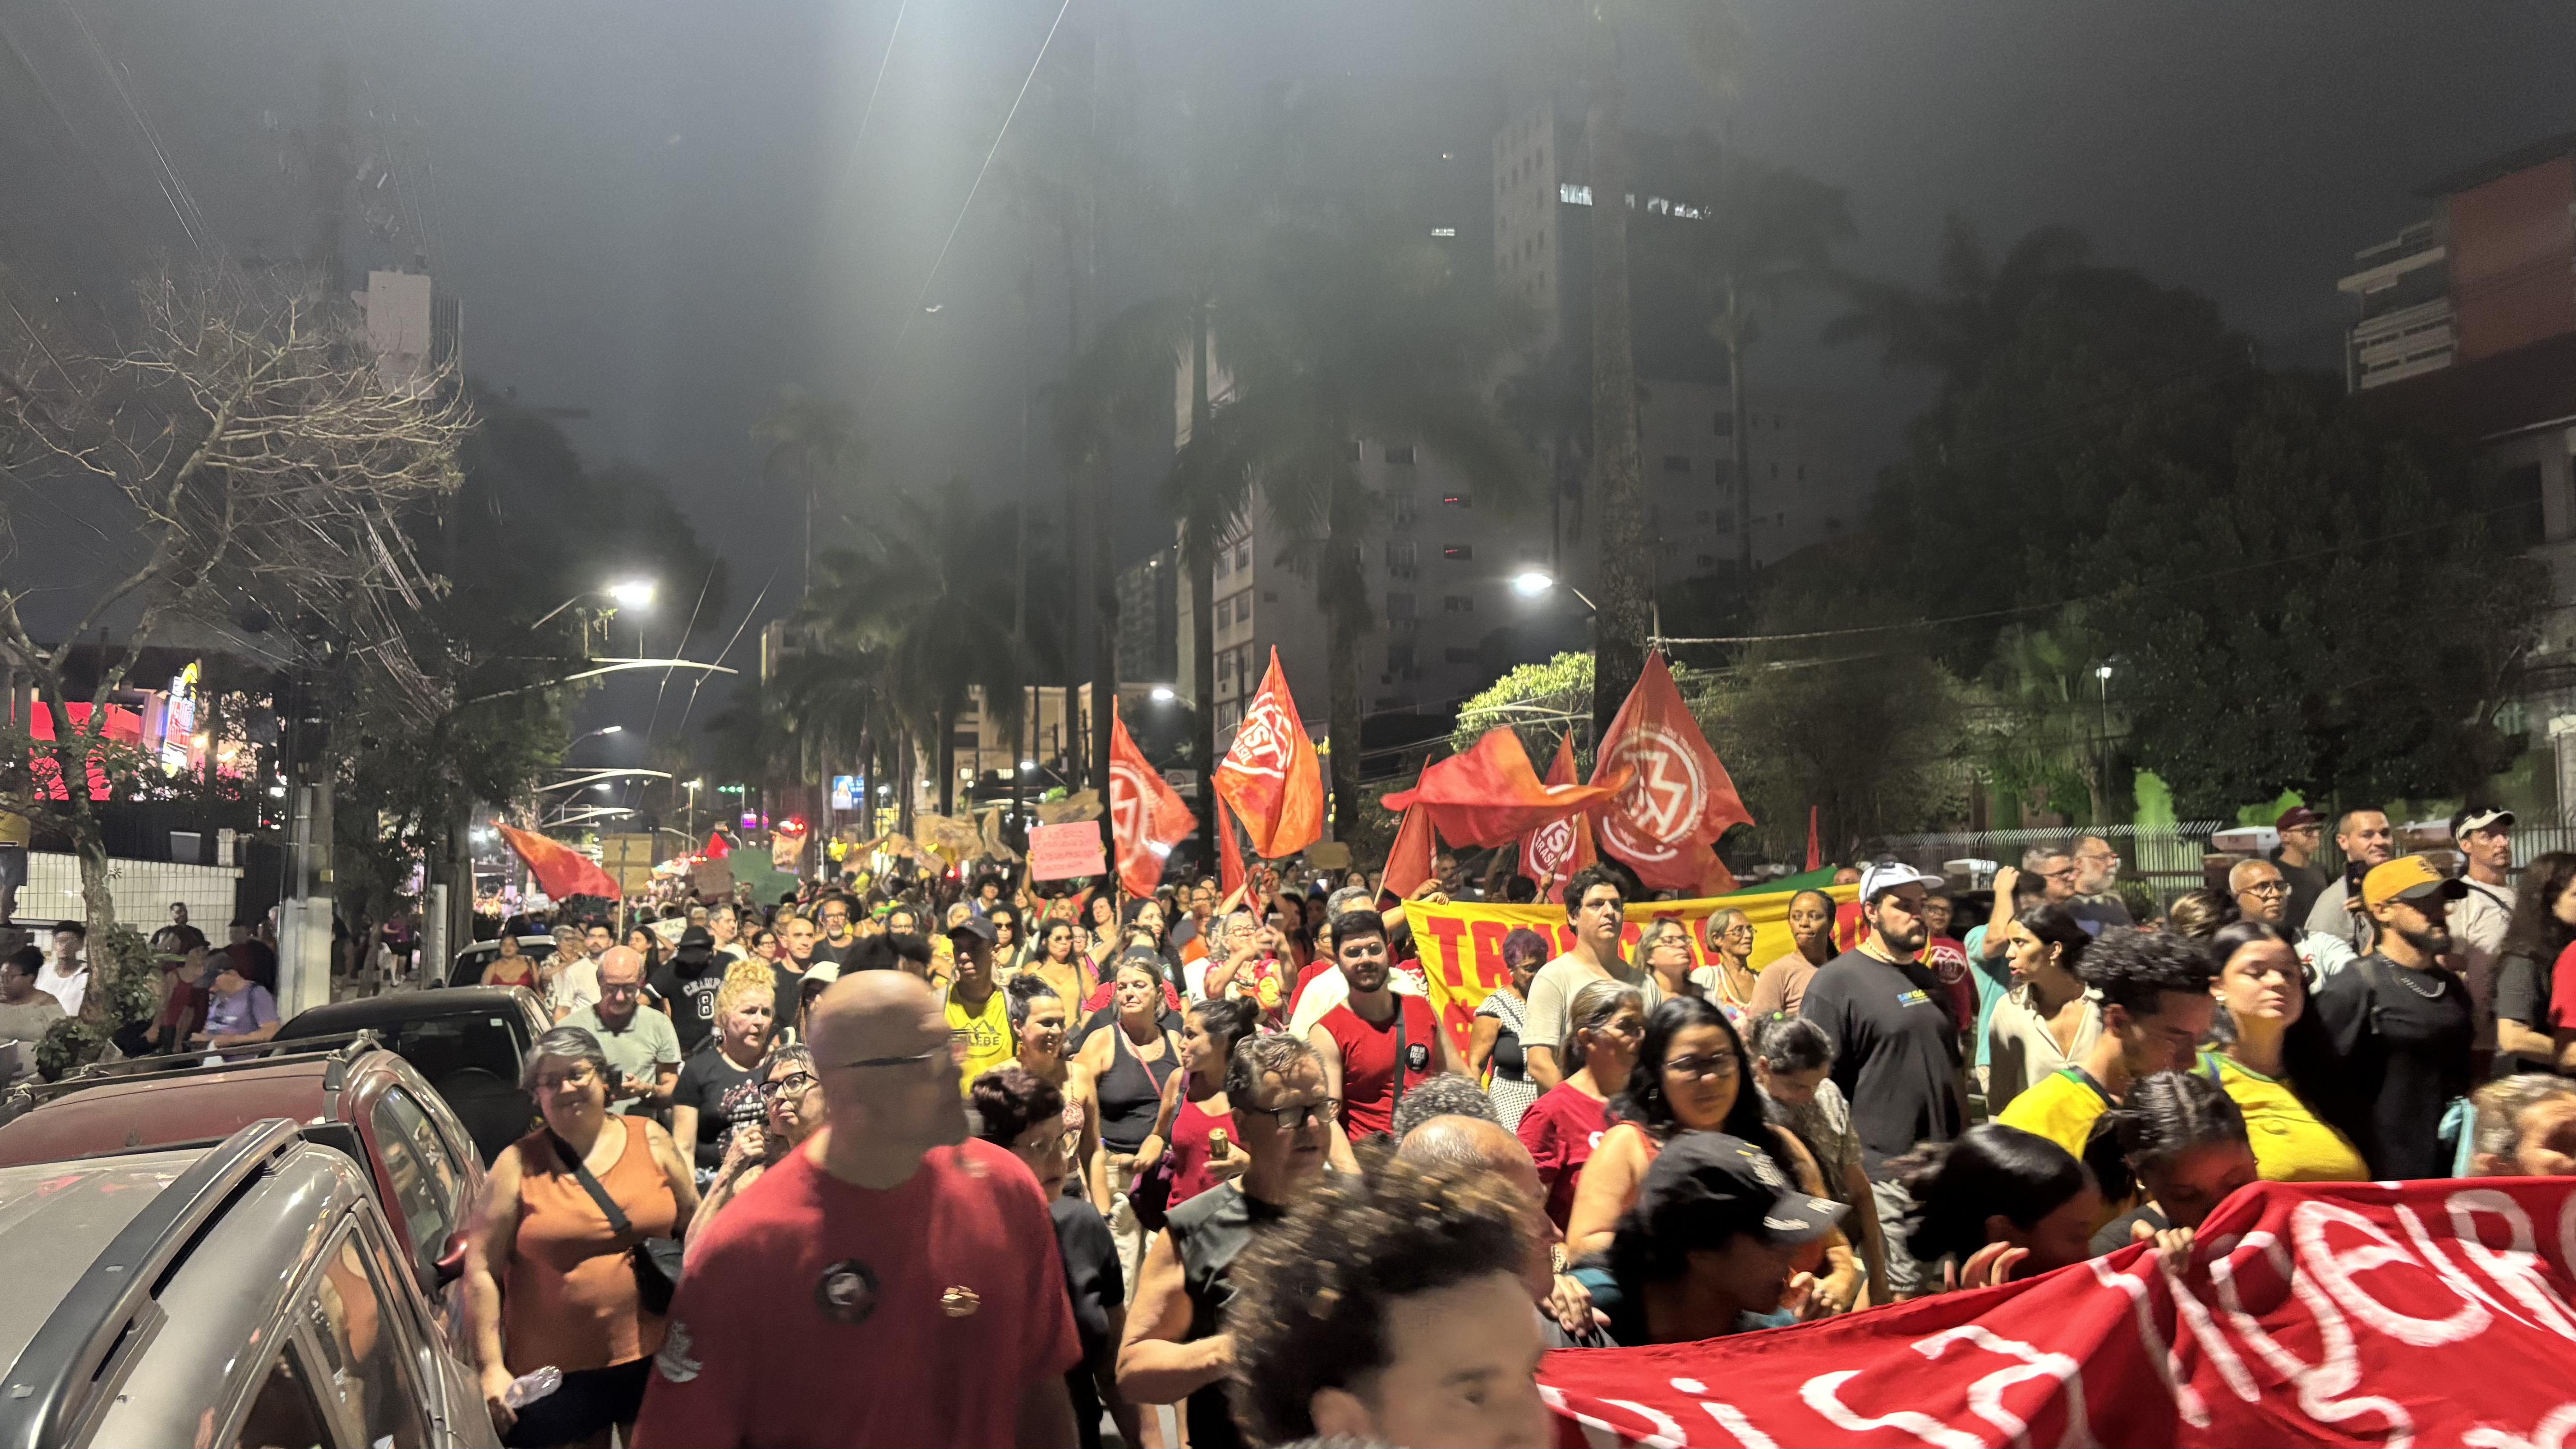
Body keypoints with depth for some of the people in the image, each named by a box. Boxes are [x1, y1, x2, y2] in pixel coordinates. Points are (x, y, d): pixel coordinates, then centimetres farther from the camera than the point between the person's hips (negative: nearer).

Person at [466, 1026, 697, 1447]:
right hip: (555, 1371, -1)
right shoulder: (518, 1165, -2)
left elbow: (695, 1228, 8)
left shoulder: (652, 1142, 1)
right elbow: (481, 1271, -2)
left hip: (653, 1357, 1)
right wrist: (492, 1368, -6)